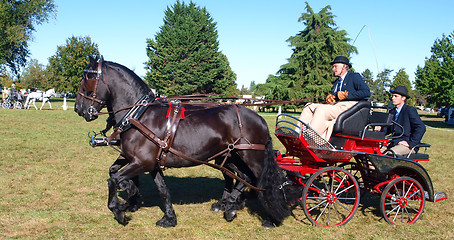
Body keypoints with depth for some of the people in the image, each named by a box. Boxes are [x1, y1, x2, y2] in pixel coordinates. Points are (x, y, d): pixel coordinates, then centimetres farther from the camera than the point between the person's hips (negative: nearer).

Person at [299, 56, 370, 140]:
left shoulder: (355, 76, 5)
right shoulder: (337, 81, 29)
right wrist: (330, 97, -2)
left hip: (349, 105, -8)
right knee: (309, 107, -8)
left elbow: (367, 92, -9)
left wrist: (347, 95, -16)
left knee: (321, 110, -31)